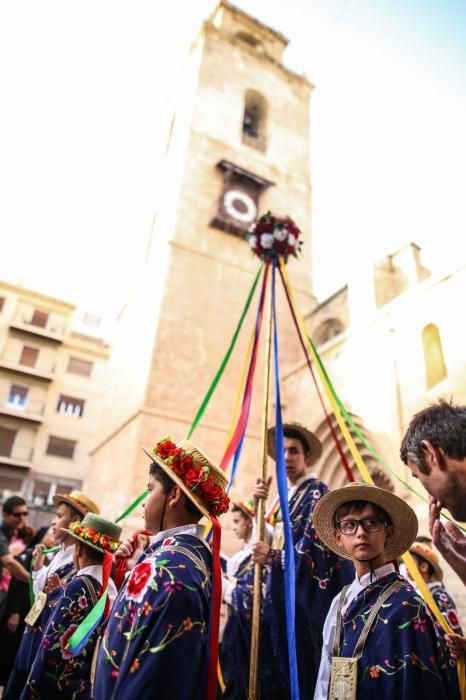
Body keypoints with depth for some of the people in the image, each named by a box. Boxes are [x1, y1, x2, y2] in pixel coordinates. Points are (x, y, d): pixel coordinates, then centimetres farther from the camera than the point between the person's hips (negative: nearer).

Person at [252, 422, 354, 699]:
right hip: (281, 591, 8)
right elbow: (273, 539, 9)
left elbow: (314, 548, -18)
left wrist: (273, 557, -20)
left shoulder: (317, 491, -10)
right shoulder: (287, 495, 14)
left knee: (302, 665, -1)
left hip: (304, 594, -8)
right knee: (278, 667, 12)